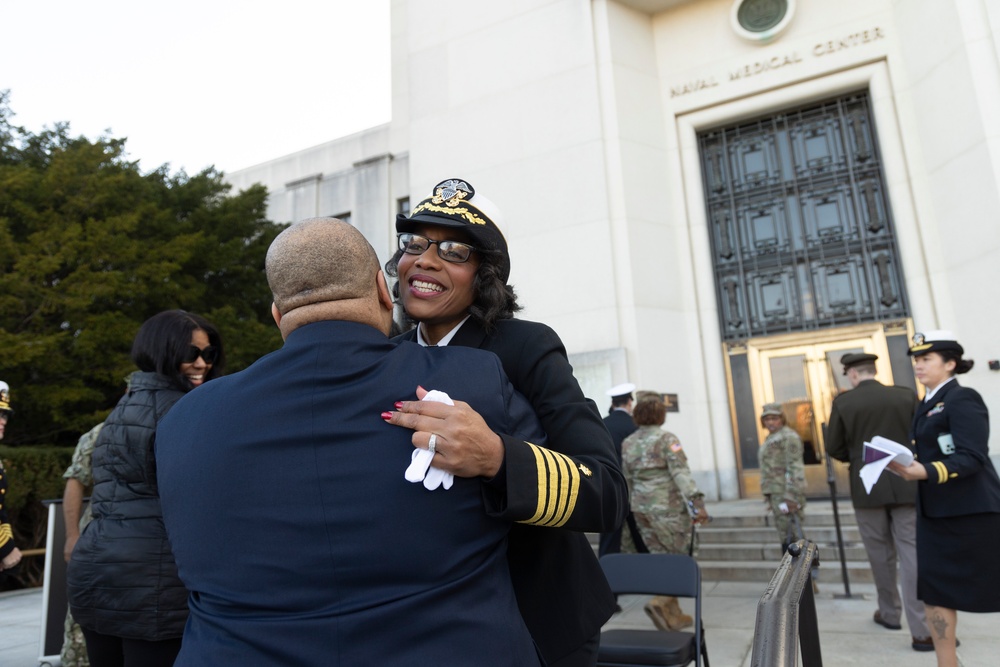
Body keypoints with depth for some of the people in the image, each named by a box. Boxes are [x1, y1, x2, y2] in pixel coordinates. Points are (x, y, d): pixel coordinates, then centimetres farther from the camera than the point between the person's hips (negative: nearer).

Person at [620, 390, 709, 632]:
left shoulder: (627, 443, 7)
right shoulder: (666, 438, -10)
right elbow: (681, 472, -20)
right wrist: (697, 502, -23)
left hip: (641, 508, 6)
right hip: (668, 507, -6)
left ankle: (673, 614, 15)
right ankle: (660, 601, -11)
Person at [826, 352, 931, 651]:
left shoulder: (843, 402, -6)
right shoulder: (907, 395, -1)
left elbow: (834, 449, -3)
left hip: (868, 487, -1)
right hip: (906, 485, 1)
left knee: (881, 554, 13)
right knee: (912, 553, 1)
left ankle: (890, 613, 28)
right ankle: (923, 630, -2)